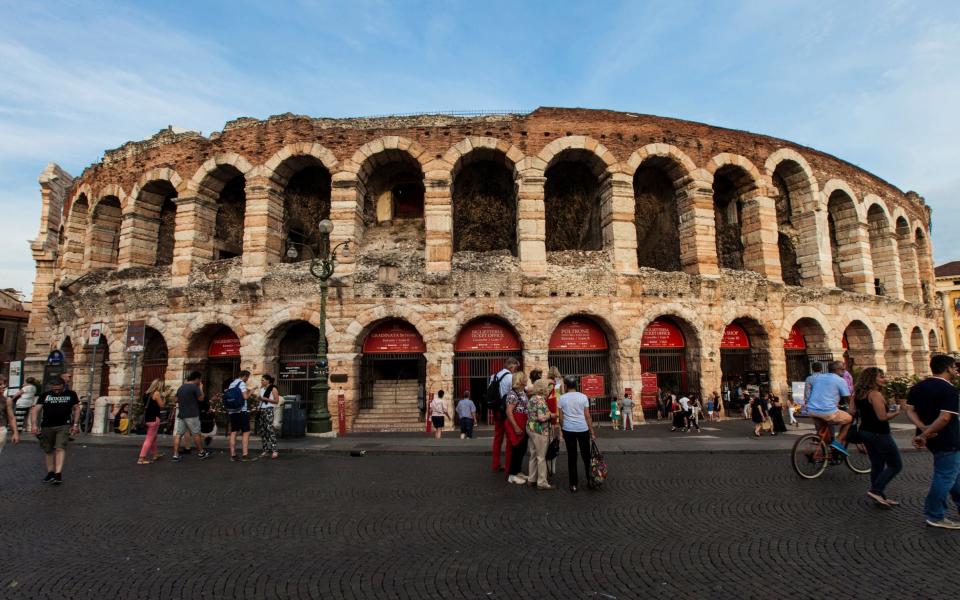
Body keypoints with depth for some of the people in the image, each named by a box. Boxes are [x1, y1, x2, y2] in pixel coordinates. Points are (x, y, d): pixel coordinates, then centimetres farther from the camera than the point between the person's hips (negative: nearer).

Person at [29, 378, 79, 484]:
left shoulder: (71, 394, 4)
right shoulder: (44, 395, 5)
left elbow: (76, 408, 10)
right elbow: (35, 410, 2)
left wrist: (75, 424, 4)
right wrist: (34, 424, -11)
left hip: (63, 426, -2)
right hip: (47, 426, 2)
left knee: (60, 448, -13)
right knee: (48, 450, 10)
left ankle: (58, 474, -15)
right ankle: (50, 472, 23)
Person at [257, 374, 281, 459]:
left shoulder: (273, 389, -3)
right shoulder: (261, 389, 18)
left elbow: (277, 401, -8)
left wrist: (265, 399, -12)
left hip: (269, 410, -7)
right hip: (261, 410, 7)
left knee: (270, 429, -15)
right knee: (262, 430, 4)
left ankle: (274, 450, -17)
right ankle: (265, 450, 10)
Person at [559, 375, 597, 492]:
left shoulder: (562, 398, -2)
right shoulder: (583, 397, -2)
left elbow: (561, 417, 1)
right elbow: (587, 416, -2)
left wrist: (562, 430, 13)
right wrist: (592, 431, 5)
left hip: (568, 430, 0)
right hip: (583, 429, 0)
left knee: (571, 456, 6)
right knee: (586, 455, 14)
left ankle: (573, 484, 11)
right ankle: (590, 480, 16)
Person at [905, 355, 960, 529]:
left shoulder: (918, 387, 6)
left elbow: (910, 411, 2)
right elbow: (945, 418, -25)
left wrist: (923, 428, -10)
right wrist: (925, 435, -21)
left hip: (933, 440, 8)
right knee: (945, 477, 2)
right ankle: (935, 517, 10)